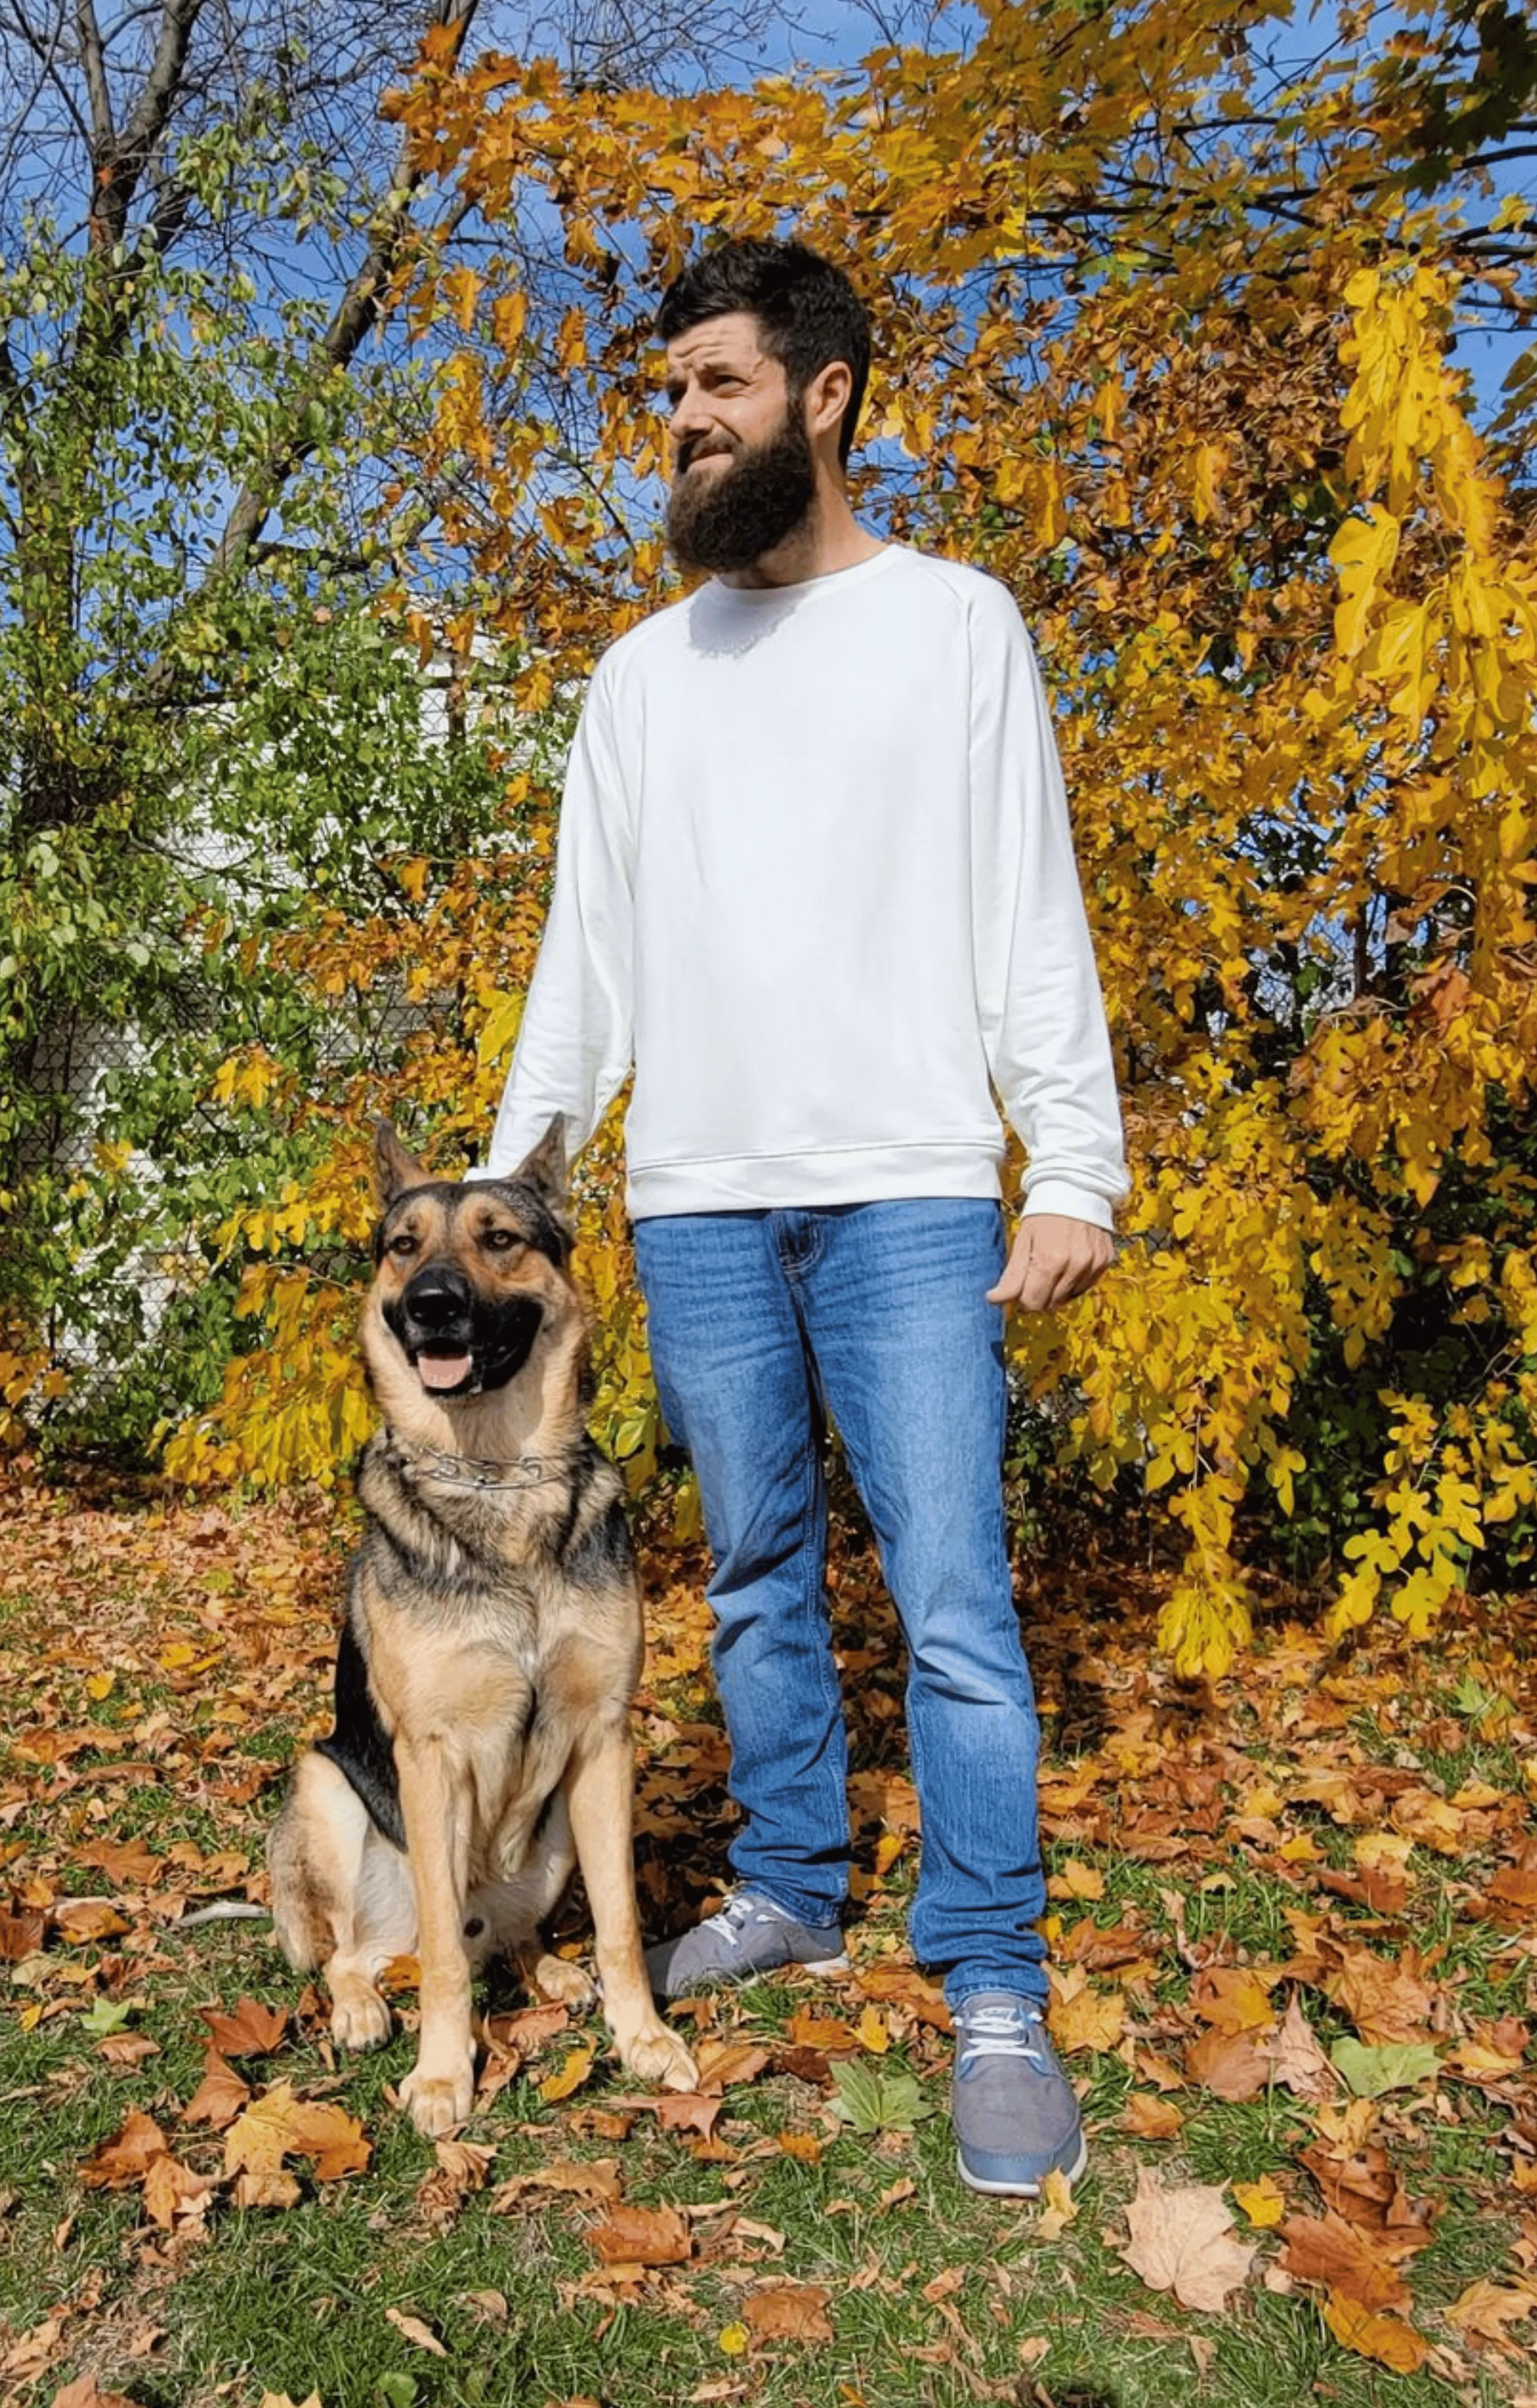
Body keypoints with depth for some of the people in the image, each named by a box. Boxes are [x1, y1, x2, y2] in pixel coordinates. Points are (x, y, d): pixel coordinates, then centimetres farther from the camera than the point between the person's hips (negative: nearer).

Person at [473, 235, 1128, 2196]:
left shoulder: (954, 623, 6)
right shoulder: (641, 670, 17)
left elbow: (1032, 916, 1)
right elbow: (589, 945, 15)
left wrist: (1073, 1165, -8)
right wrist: (509, 1170, 8)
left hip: (906, 1189, -4)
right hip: (694, 1203, 4)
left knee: (952, 1598, -6)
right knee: (757, 1575, 13)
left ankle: (994, 1998, 7)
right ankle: (787, 1891, 29)